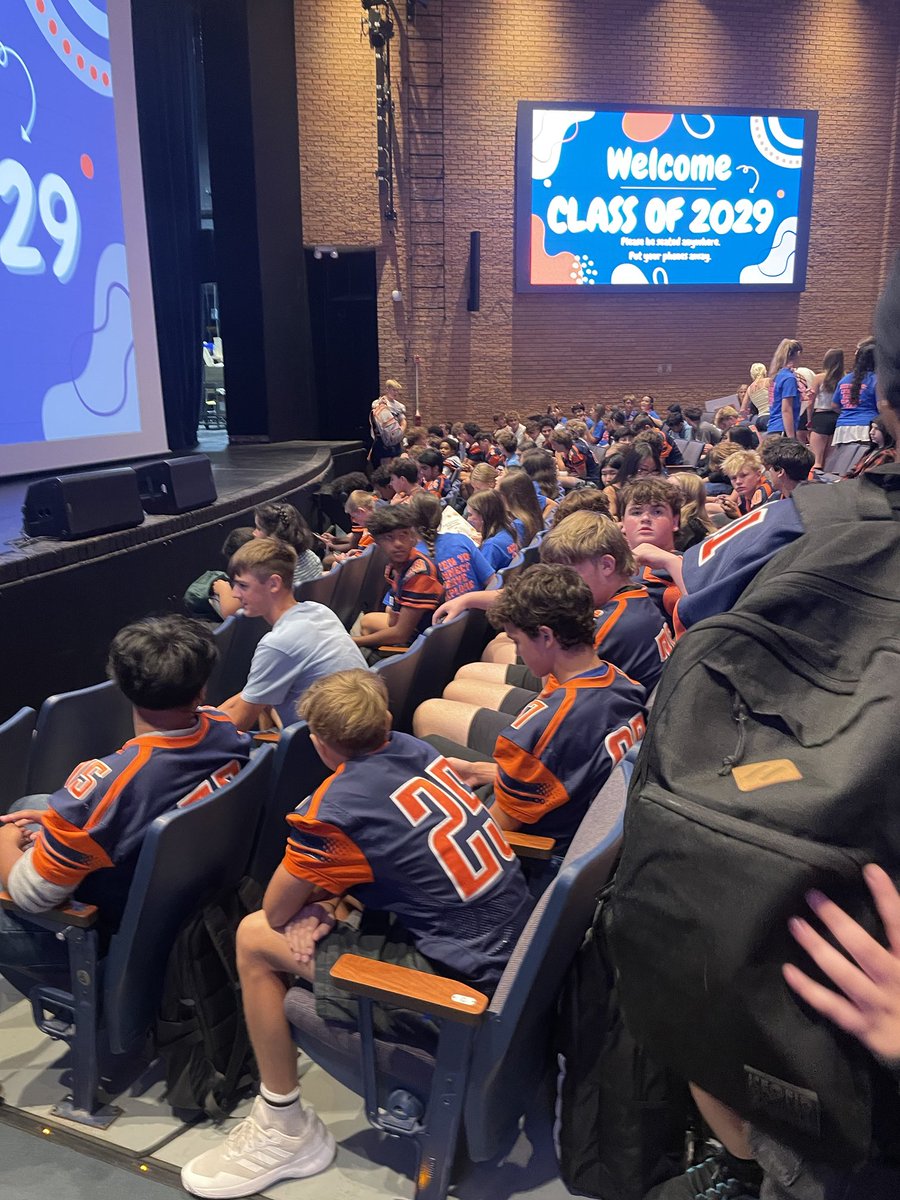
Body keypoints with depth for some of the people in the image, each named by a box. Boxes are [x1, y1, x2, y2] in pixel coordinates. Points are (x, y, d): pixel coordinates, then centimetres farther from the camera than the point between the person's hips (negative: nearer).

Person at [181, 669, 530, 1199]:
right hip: (514, 951, 8)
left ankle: (287, 1131, 17)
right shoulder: (415, 748, 2)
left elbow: (277, 910, -4)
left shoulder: (337, 807, -17)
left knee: (255, 938, 1)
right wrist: (334, 883, 6)